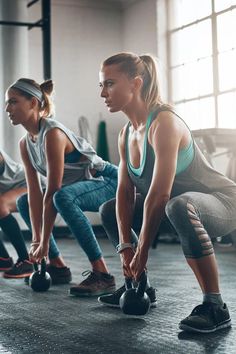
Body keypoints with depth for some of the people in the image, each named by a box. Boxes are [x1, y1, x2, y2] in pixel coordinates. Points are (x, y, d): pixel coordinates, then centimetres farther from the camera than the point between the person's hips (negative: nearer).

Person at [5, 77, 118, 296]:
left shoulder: (52, 134, -26)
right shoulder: (25, 143, 0)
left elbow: (52, 193, -28)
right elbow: (35, 193, -4)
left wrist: (45, 242, -24)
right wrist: (36, 240, -10)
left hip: (108, 182, -9)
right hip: (79, 187, 9)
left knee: (63, 197, -38)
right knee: (23, 203, 13)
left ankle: (102, 274, -33)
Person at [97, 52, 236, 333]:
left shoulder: (164, 123, -25)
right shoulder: (126, 133, 1)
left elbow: (159, 194, -30)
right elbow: (125, 191, -3)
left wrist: (142, 250, -24)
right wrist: (125, 246, -11)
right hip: (177, 204, 9)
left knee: (179, 206, -42)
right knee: (110, 211, 13)